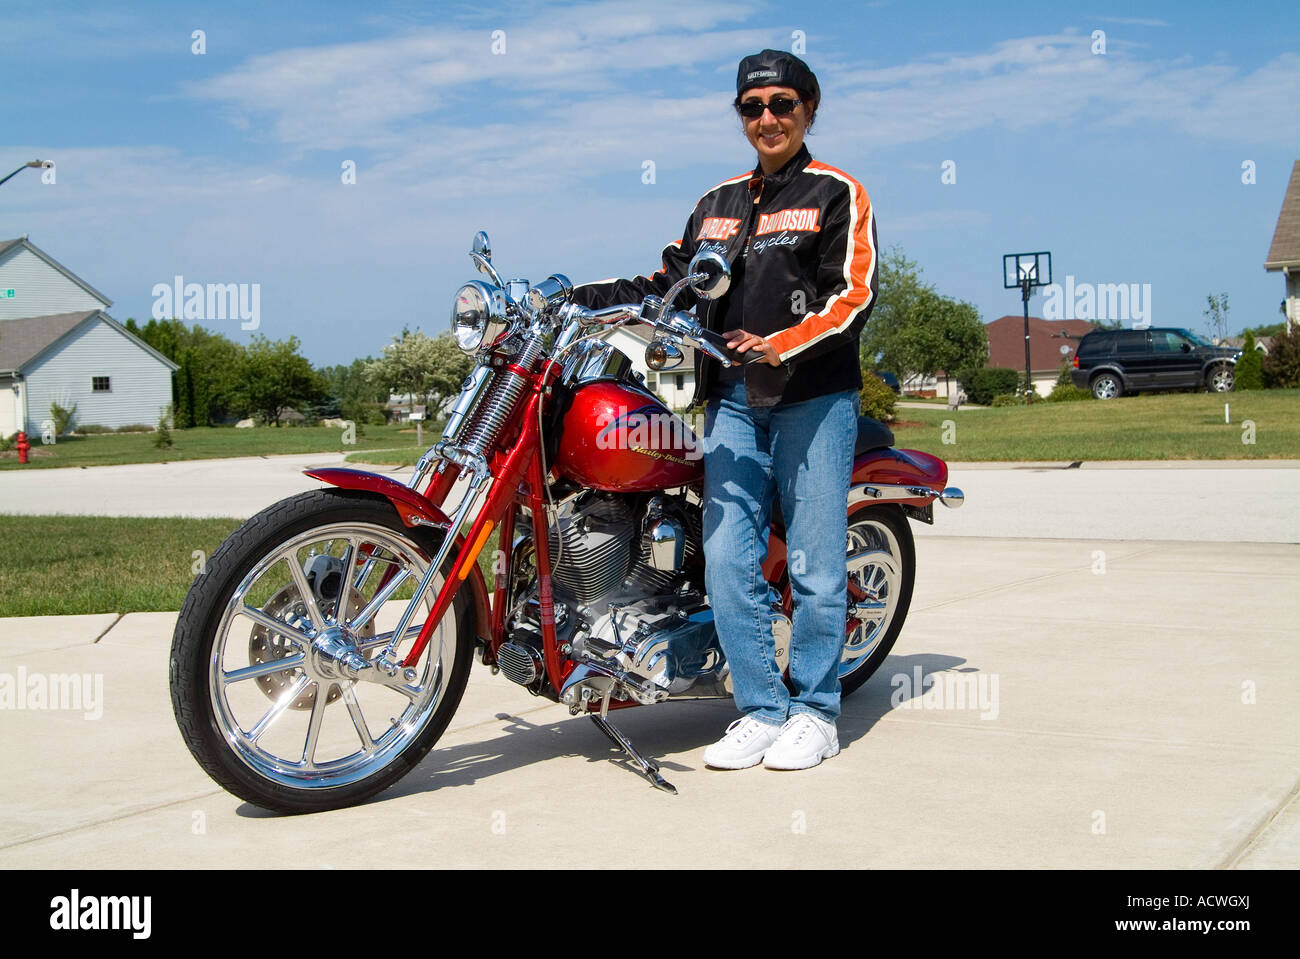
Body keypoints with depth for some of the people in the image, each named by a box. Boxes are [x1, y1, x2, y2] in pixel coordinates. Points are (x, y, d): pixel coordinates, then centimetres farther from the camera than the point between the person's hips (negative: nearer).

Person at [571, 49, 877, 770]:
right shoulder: (717, 203, 22)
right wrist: (576, 298, 10)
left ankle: (814, 711, 10)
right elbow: (667, 287, 21)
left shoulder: (837, 193, 5)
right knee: (727, 562, -2)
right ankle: (761, 709, 8)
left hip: (814, 395, -4)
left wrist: (781, 346, -20)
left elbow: (853, 294, -6)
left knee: (813, 563, -2)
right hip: (732, 400, 5)